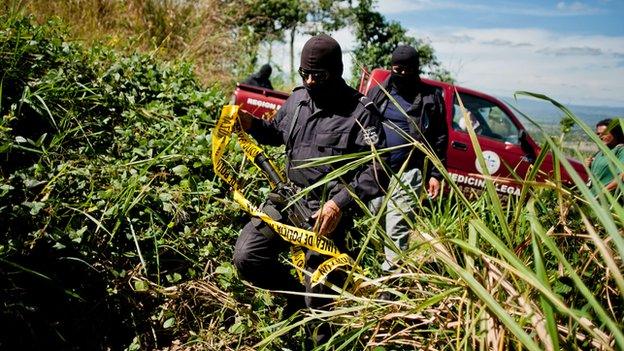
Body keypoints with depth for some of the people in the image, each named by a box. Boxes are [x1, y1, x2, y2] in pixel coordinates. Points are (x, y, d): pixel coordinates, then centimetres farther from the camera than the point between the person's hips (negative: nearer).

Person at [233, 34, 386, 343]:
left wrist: (340, 203, -26)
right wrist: (251, 124, 6)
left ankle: (322, 340, 31)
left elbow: (377, 170, -15)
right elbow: (276, 133, 27)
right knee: (246, 257, -5)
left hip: (327, 211, -5)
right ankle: (295, 292, 20)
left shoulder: (360, 112, -10)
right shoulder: (297, 98, 9)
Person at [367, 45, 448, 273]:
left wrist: (435, 174, -2)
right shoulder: (377, 93, 10)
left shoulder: (431, 98, 3)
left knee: (396, 228, -5)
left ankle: (390, 273, 4)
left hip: (407, 174, -3)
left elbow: (439, 139, 3)